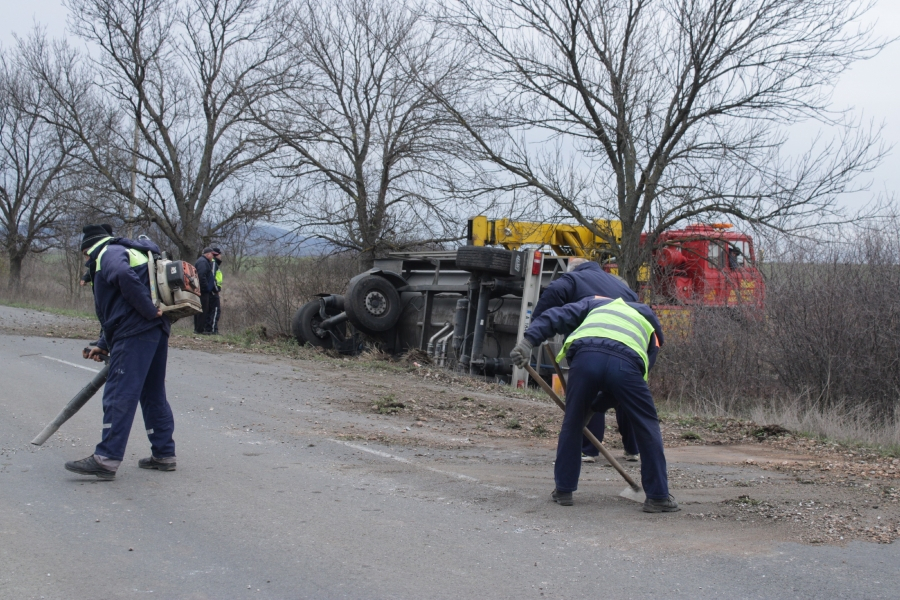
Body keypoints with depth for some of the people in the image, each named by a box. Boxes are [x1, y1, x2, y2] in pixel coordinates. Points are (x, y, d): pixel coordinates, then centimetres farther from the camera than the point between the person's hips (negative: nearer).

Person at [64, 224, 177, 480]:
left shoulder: (109, 253, 0)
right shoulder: (128, 254, 31)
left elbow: (125, 277, -25)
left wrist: (149, 311, -21)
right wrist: (104, 345, 28)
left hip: (135, 334, -10)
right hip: (156, 332, 10)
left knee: (119, 396, -9)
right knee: (153, 394, 15)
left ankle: (106, 459, -10)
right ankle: (164, 454, 18)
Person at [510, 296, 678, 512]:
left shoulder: (597, 303, 39)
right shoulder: (650, 325, 38)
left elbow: (557, 316, 22)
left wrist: (528, 341, 12)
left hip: (585, 356, 1)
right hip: (626, 362, -1)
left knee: (572, 423, 19)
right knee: (647, 427, 16)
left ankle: (563, 490, 27)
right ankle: (658, 496, 19)